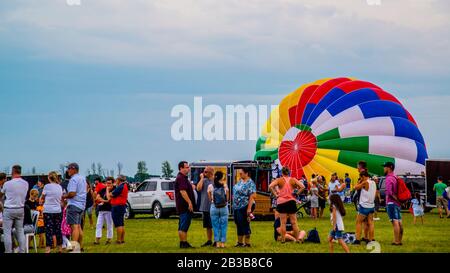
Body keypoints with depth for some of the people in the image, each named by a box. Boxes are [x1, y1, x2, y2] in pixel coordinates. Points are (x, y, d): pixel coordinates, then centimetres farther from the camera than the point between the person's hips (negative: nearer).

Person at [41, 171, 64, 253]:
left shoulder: (47, 186, -8)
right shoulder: (60, 187, 6)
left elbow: (42, 197, 3)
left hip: (48, 211, -4)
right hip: (58, 210, 4)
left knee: (49, 230, -3)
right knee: (58, 229, 12)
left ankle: (48, 248, -7)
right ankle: (60, 247, 18)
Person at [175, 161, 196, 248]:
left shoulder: (184, 178, 19)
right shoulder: (181, 178, -15)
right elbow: (182, 191, -24)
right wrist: (189, 202, -26)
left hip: (185, 206, 11)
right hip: (184, 206, -11)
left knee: (183, 226, 12)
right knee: (183, 226, -9)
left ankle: (182, 243, 15)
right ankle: (184, 243, -9)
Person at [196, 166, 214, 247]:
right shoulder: (204, 180, 7)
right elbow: (198, 188, -8)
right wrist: (202, 178, -5)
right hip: (205, 207, 5)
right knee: (207, 225, 12)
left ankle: (217, 241, 6)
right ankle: (209, 241, 21)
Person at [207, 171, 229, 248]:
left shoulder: (210, 186, -2)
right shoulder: (225, 186, -1)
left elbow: (210, 199, 2)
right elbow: (227, 198, 6)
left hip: (214, 207, 0)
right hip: (224, 208, 0)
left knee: (216, 226, 6)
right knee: (223, 226, 6)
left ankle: (217, 242, 4)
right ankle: (222, 242, 5)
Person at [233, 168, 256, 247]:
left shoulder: (250, 183, -14)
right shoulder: (240, 182, 12)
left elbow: (252, 196, -19)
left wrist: (249, 208, -23)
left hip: (245, 207, -9)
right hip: (236, 207, 9)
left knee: (245, 225, -5)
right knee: (238, 225, 13)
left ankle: (247, 243, 2)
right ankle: (240, 242, 23)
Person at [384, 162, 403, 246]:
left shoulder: (389, 178, -13)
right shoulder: (395, 177, 17)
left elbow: (389, 192, -25)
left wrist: (396, 198, -17)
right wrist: (398, 199, 13)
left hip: (391, 203, -9)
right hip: (398, 203, 9)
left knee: (395, 222, -12)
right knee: (399, 222, 10)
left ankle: (396, 241, -14)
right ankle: (399, 240, 14)